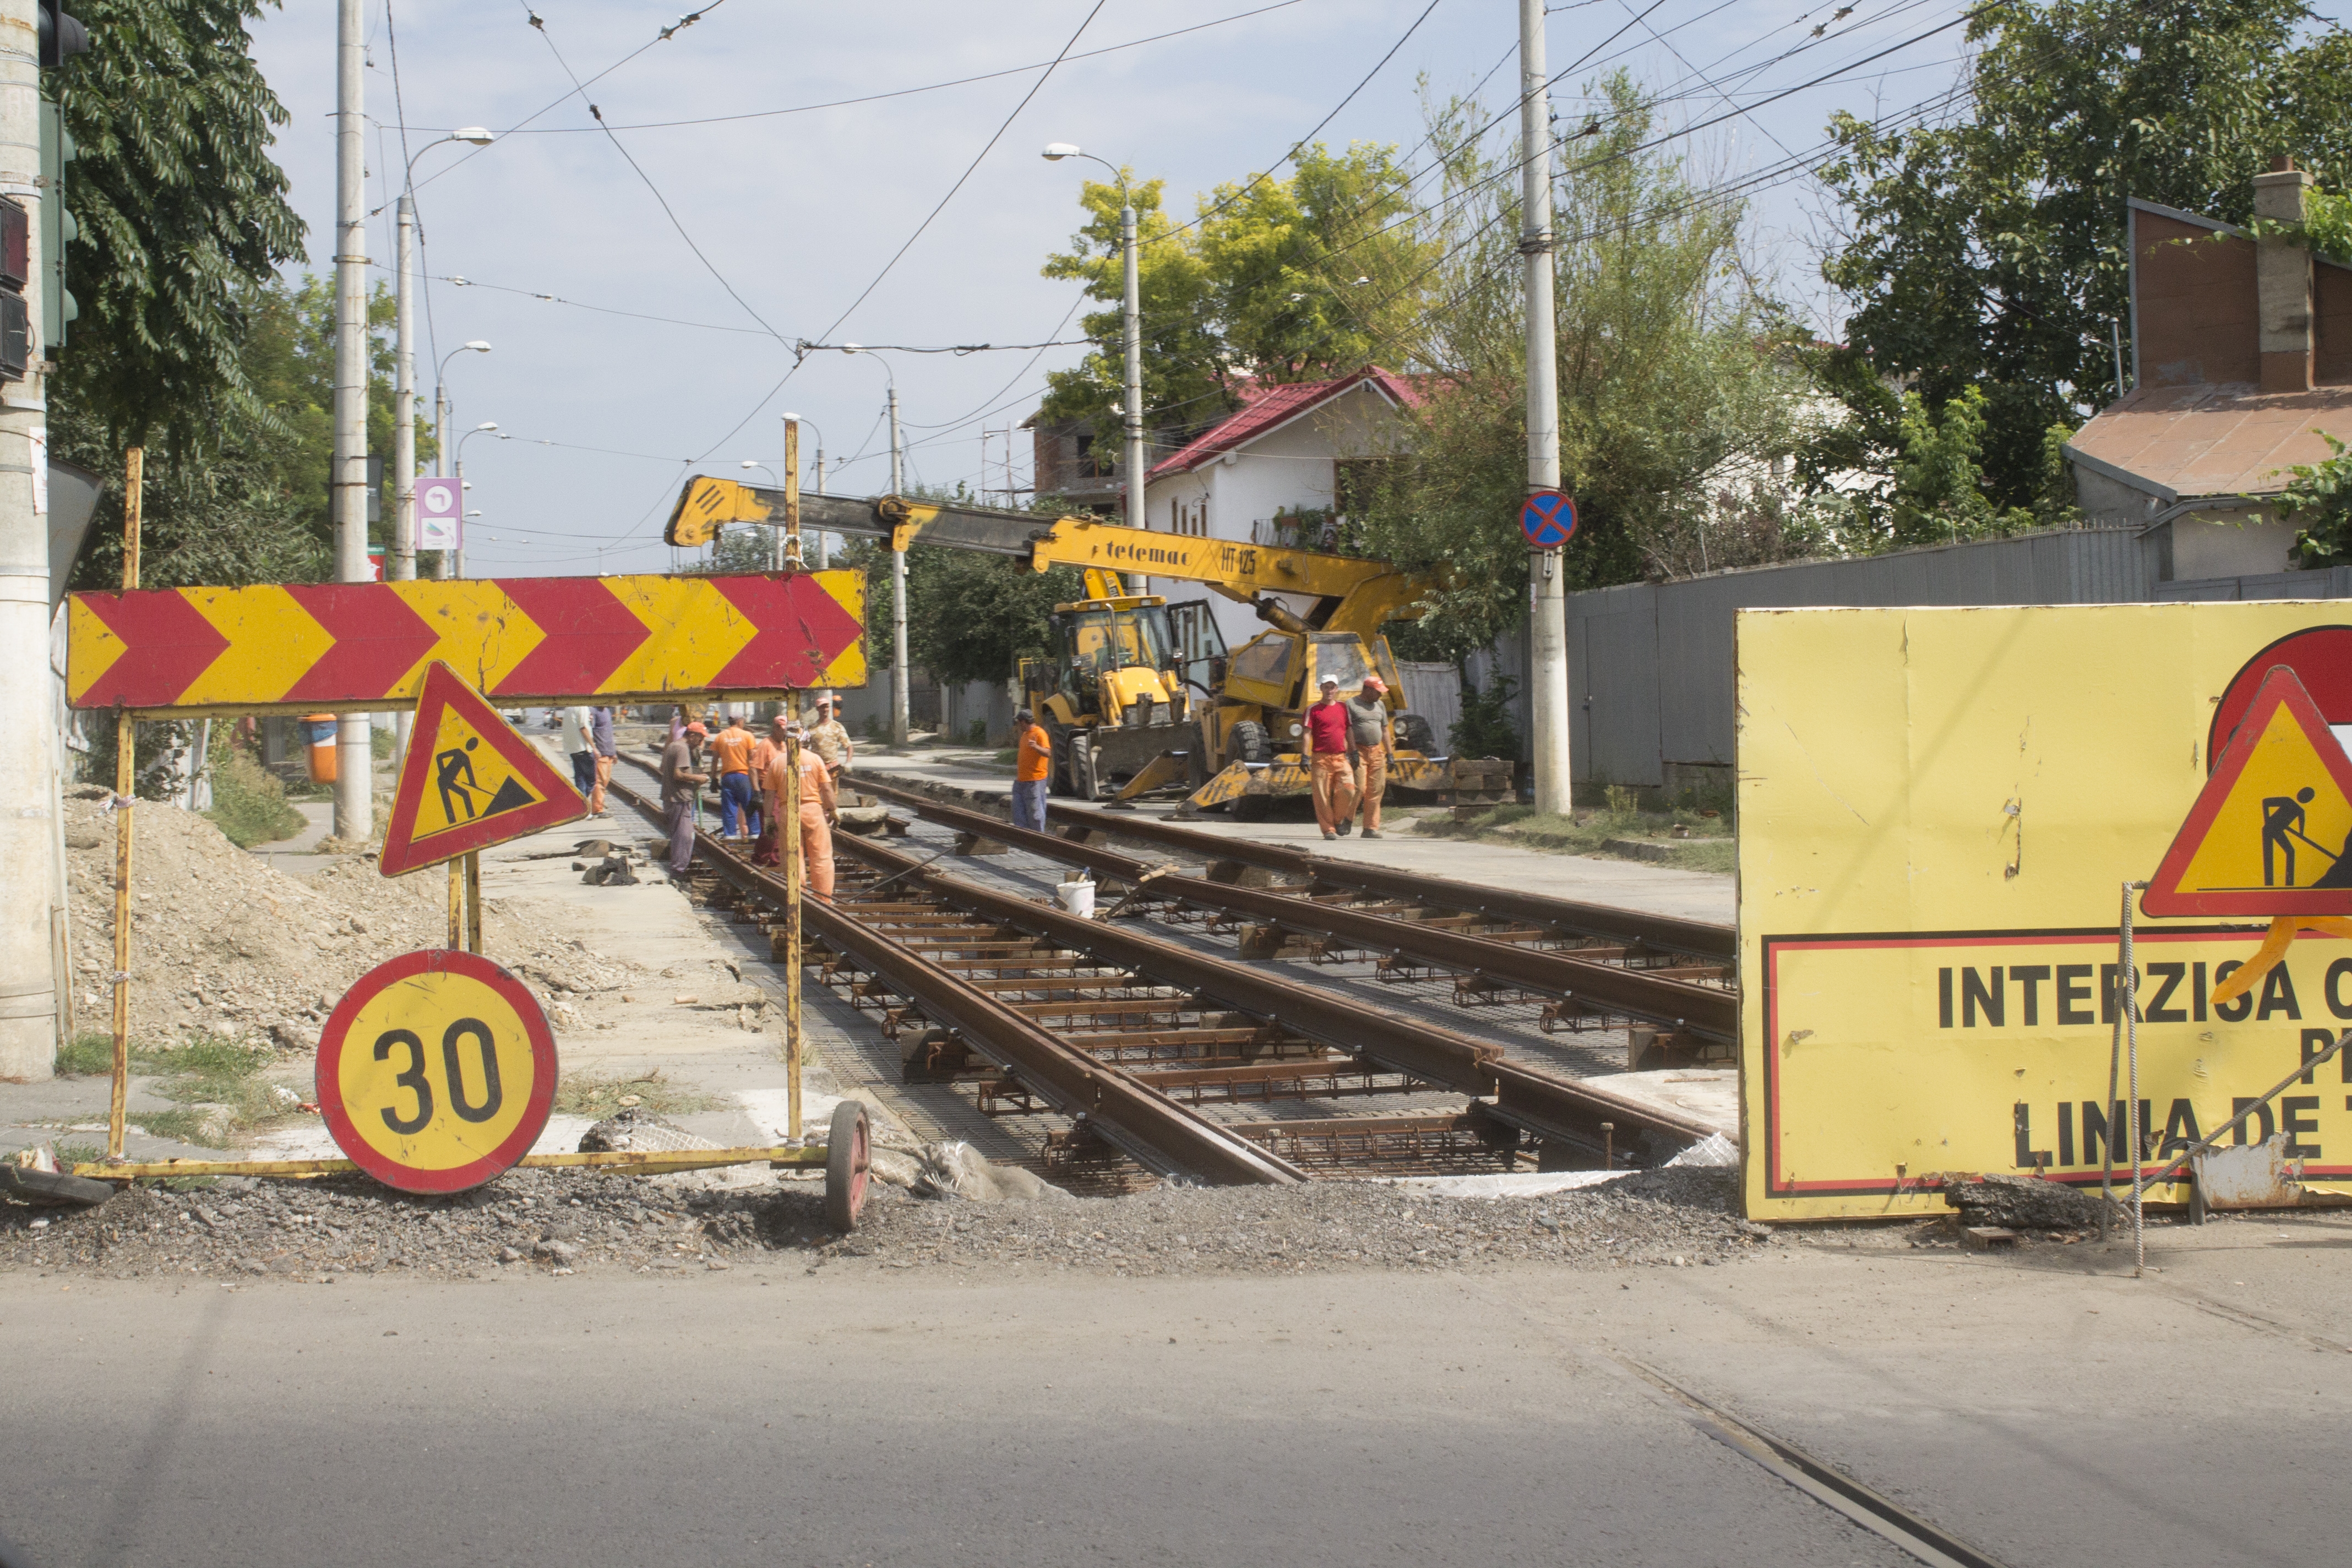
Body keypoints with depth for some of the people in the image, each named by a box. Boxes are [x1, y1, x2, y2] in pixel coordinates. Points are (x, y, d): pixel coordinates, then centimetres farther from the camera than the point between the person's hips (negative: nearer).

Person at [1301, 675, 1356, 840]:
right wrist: (1305, 756, -11)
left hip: (1340, 757, 3)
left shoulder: (1343, 708, 15)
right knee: (1323, 795, -5)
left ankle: (1338, 820, 9)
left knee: (1348, 788, -13)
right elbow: (1306, 733, -2)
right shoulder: (1313, 710, 4)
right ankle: (1328, 829, 2)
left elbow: (1349, 731, 20)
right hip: (1320, 758, -3)